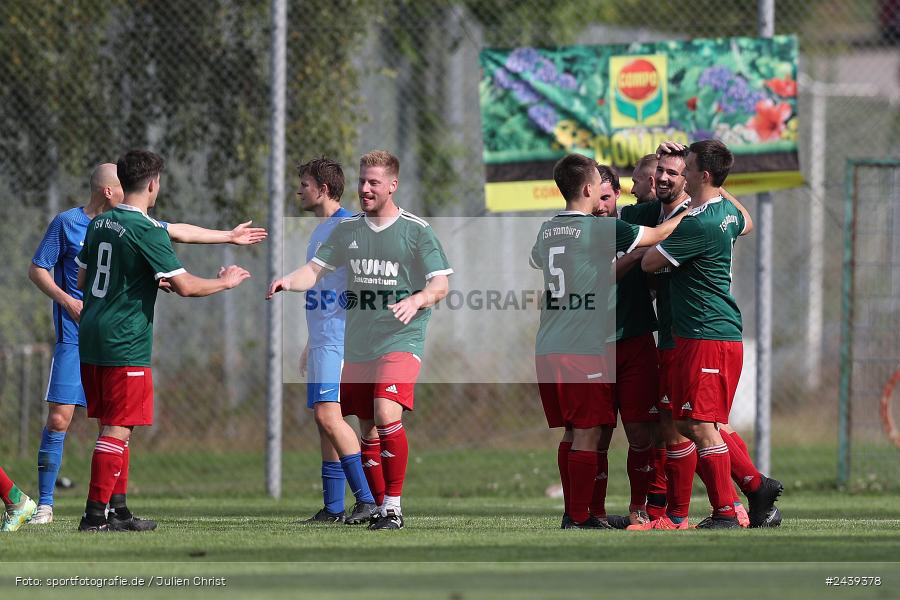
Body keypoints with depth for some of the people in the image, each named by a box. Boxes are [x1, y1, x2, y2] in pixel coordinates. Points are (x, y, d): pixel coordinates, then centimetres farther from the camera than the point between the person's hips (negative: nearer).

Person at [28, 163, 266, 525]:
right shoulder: (66, 223, -3)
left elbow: (178, 232, 22)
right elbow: (37, 270, 0)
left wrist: (229, 236, 28)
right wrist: (66, 300, -16)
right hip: (74, 338, -4)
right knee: (59, 420, -9)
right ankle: (44, 505, -1)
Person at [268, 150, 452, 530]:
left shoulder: (417, 231, -2)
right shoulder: (347, 230, 10)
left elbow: (440, 285, -4)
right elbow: (316, 270, 7)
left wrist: (416, 301, -25)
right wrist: (289, 280, -14)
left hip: (400, 342, -5)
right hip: (357, 345, 5)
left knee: (386, 414, -24)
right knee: (368, 431, 6)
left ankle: (394, 505, -16)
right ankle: (380, 508, 17)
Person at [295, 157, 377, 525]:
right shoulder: (320, 232, 20)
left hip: (340, 338, -10)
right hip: (321, 340, 10)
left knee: (328, 415, -19)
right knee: (325, 420, 8)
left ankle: (367, 499, -20)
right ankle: (333, 509, 10)